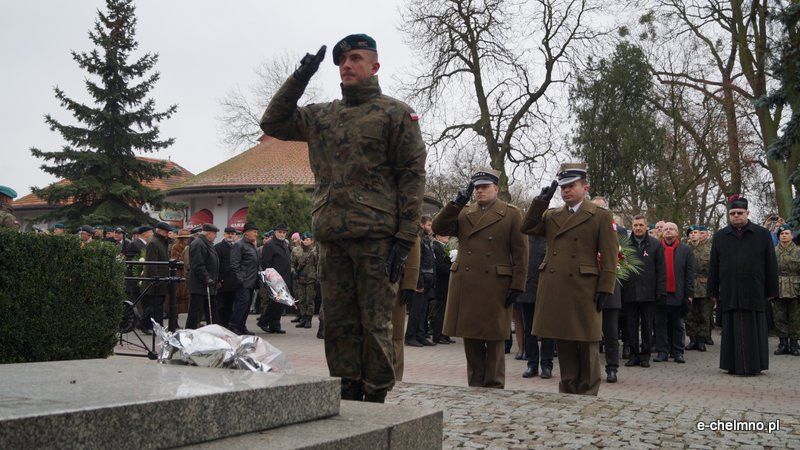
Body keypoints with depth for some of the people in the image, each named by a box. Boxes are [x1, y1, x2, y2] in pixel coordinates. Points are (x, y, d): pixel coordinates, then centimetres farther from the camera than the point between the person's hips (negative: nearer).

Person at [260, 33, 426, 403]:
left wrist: (404, 238, -11)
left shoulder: (396, 113, 3)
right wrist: (299, 78, 11)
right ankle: (347, 395, 17)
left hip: (376, 237, -5)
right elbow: (273, 123, 22)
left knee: (375, 322, -1)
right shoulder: (321, 115, 18)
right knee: (338, 322, 8)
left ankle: (375, 398, 8)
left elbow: (412, 176, -2)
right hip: (331, 237, 5)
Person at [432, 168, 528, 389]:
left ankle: (494, 388, 10)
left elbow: (520, 253, -1)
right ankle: (475, 386, 18)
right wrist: (457, 202, -4)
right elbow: (439, 228, 2)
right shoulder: (463, 213, 15)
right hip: (465, 286, 4)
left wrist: (517, 286, -8)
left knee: (494, 341, 3)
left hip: (495, 287, -4)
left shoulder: (511, 213, 4)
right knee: (471, 341, 9)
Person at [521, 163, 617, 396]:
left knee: (587, 348, 3)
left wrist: (604, 290, -10)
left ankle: (587, 396, 12)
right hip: (555, 291, 4)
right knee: (564, 348, 11)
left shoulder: (600, 216, 1)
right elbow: (527, 228, 3)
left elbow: (609, 257, -3)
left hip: (583, 292, -4)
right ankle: (567, 393, 21)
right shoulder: (551, 215, 16)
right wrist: (541, 200, -1)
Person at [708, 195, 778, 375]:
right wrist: (713, 292, 6)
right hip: (729, 294, 1)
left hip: (754, 293, -1)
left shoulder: (762, 235, 4)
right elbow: (713, 266, 9)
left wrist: (771, 291, 2)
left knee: (753, 330, 3)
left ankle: (754, 365, 11)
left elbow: (771, 265, 5)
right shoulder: (720, 237, 8)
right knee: (732, 330, 4)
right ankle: (734, 365, 11)